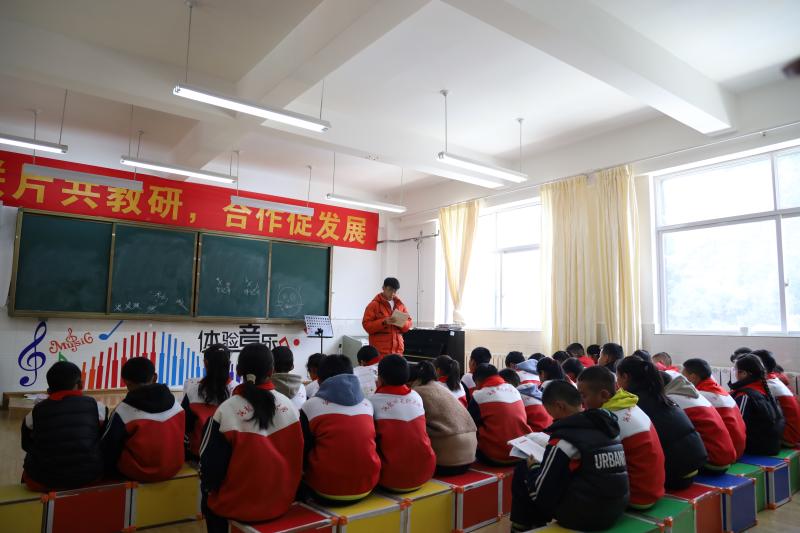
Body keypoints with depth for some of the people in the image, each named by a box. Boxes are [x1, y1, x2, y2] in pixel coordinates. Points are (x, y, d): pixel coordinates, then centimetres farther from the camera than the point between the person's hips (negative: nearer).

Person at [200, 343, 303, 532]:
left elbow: (210, 464, -11)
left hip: (239, 505, -3)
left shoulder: (227, 410, -19)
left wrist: (209, 486, 10)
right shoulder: (289, 406, -10)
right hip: (282, 501, 4)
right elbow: (297, 456, 0)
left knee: (209, 498, 28)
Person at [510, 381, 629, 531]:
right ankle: (535, 523, 38)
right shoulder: (606, 425, 2)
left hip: (582, 515, -7)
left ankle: (522, 527, 26)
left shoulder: (565, 437, -18)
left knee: (522, 471, 8)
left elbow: (539, 494, -14)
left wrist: (531, 468, 6)